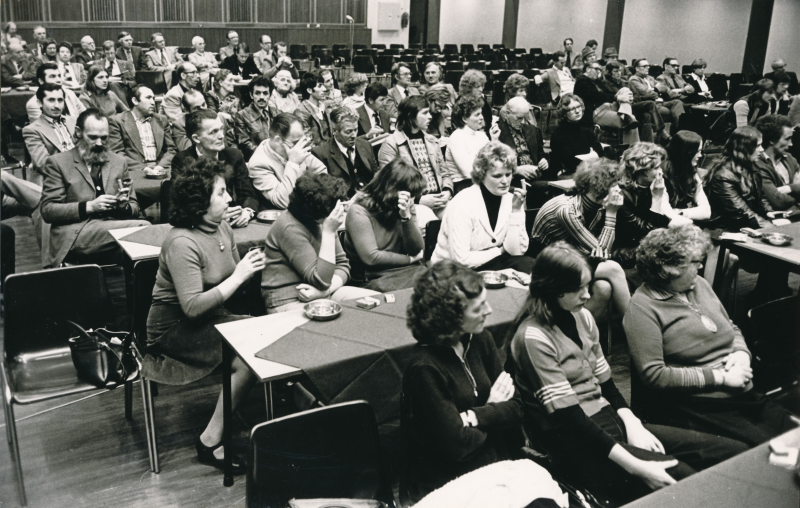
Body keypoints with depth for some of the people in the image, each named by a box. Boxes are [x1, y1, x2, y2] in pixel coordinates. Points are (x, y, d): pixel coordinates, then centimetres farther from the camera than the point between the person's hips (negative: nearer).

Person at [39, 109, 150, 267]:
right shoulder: (57, 162, 8)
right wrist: (88, 207, -13)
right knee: (142, 227, -31)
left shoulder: (119, 162, 20)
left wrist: (124, 206, -5)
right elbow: (47, 210, 0)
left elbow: (135, 208, 20)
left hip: (112, 228, 4)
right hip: (74, 236, -4)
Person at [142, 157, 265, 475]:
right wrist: (238, 276, -23)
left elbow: (232, 282, 10)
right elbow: (193, 306, -26)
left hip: (210, 316, 8)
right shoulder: (182, 242, -21)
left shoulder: (222, 228, 4)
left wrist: (250, 269, -13)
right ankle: (211, 442, -7)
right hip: (175, 327, -8)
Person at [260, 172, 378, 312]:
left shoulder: (321, 221, 5)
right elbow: (322, 280, -23)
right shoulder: (290, 228, -20)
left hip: (323, 295, 8)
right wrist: (329, 232, -25)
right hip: (290, 302, -8)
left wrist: (325, 290, -16)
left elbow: (343, 265, 5)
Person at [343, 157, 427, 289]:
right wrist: (410, 259, -5)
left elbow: (418, 250, -1)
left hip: (405, 270, 6)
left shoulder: (408, 207, 7)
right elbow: (371, 257, -17)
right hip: (374, 277, -6)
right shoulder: (359, 212, -11)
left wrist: (406, 216, -16)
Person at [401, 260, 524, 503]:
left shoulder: (481, 340, 1)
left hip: (496, 461, 6)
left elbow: (516, 408, -1)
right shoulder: (425, 368, -19)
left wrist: (474, 417, -17)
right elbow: (457, 444, -18)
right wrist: (493, 412, -3)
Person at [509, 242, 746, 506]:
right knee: (681, 477, -29)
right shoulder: (533, 338, -15)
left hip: (608, 420, 8)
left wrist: (632, 424, -6)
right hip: (573, 445, -7)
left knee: (732, 452, -7)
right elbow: (568, 417, -19)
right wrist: (635, 466, -24)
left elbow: (605, 382, 14)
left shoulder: (582, 317, 9)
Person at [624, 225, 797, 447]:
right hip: (697, 407, -7)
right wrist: (720, 377, -15)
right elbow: (653, 376, -17)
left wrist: (741, 352, 1)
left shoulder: (699, 284, 12)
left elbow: (732, 328, 26)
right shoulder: (643, 308, -11)